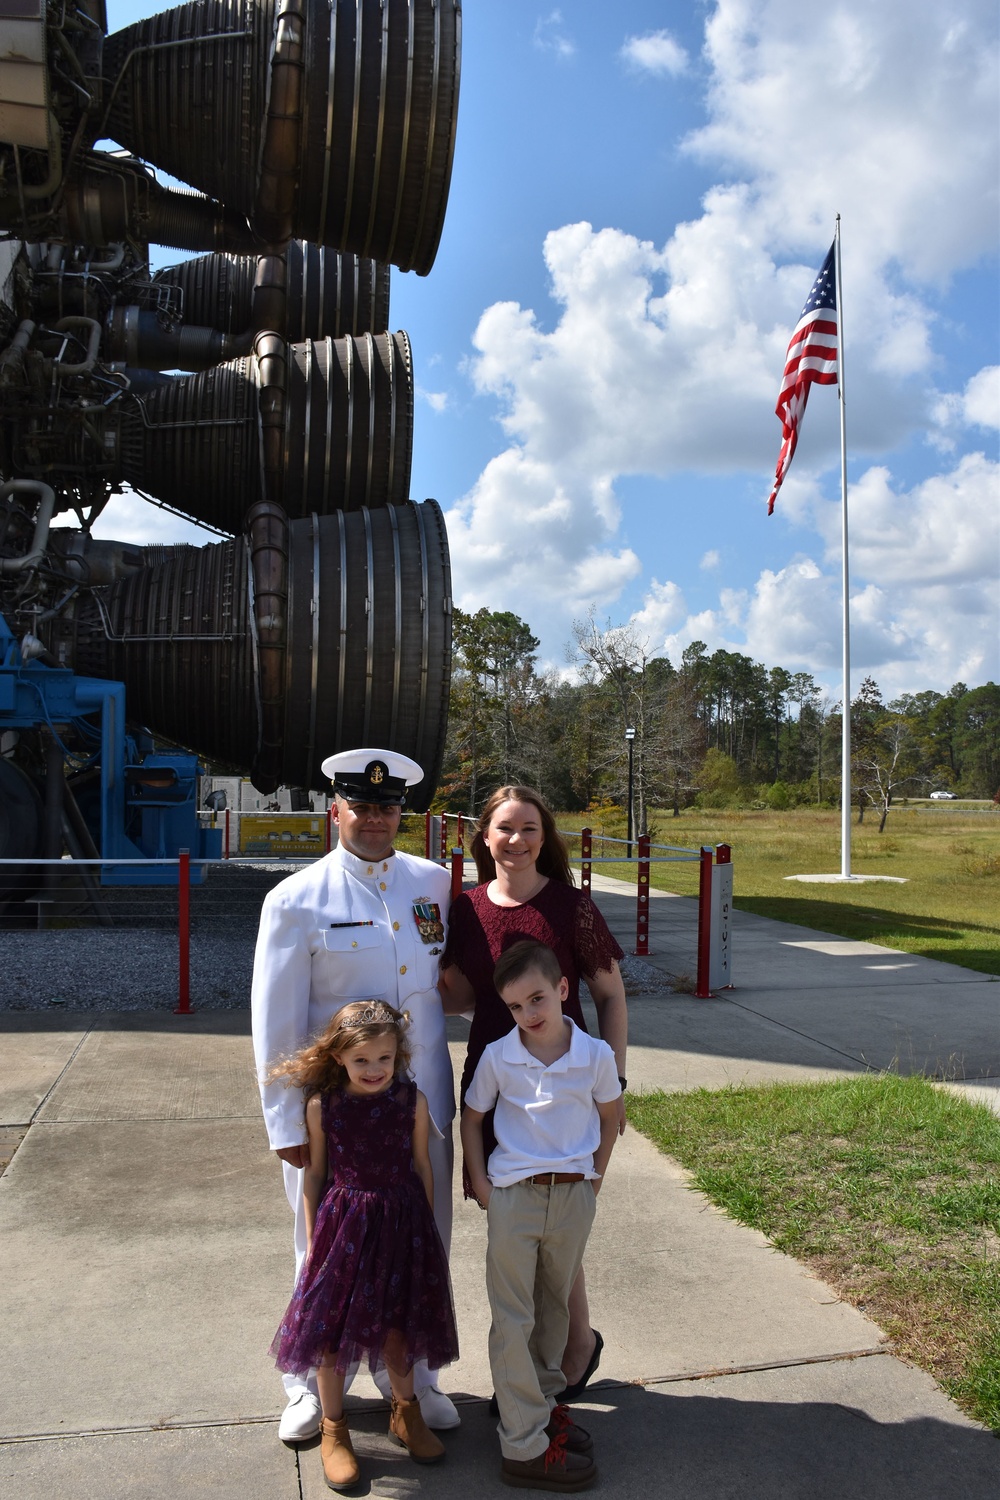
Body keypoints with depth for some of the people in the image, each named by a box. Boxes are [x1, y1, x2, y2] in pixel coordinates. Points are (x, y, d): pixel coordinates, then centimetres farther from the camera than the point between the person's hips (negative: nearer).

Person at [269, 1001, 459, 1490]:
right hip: (342, 1224, -1)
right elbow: (315, 1173, -2)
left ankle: (404, 1411, 41)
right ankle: (333, 1428, 32)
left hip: (402, 1223, 1)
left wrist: (426, 1228, 6)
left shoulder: (413, 1102, -11)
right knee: (331, 1326, 10)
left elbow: (421, 1166, 0)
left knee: (398, 1323, 17)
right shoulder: (322, 1106, -13)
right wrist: (311, 1238, 2)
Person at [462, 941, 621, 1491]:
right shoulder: (498, 1057, -12)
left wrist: (595, 1176, 5)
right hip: (514, 1195, -2)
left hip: (574, 1196, 2)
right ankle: (524, 1447, 15)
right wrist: (480, 1182, -2)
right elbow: (470, 1118, 3)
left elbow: (609, 1116, 7)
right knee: (513, 1322, 3)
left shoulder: (595, 1055, -11)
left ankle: (542, 1400, 40)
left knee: (555, 1306, 19)